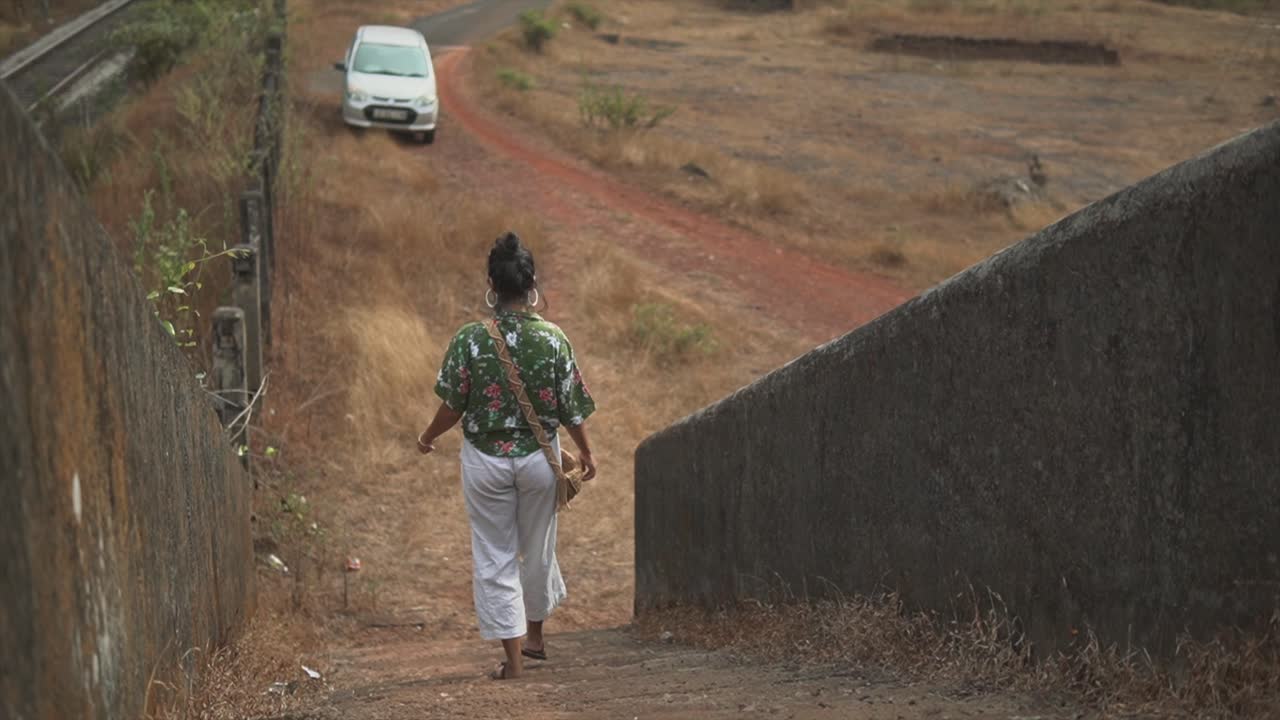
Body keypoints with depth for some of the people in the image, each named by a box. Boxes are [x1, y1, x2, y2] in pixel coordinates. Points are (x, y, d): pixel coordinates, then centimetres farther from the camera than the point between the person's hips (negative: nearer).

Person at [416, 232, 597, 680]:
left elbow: (453, 407, -8)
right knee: (538, 548, 20)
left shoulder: (469, 340, -13)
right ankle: (535, 635, 39)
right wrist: (585, 453, 13)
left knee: (495, 557, 8)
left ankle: (513, 658, 8)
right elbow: (572, 409, -4)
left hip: (485, 461, -2)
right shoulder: (554, 340, -10)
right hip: (538, 458, 2)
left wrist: (428, 437, 12)